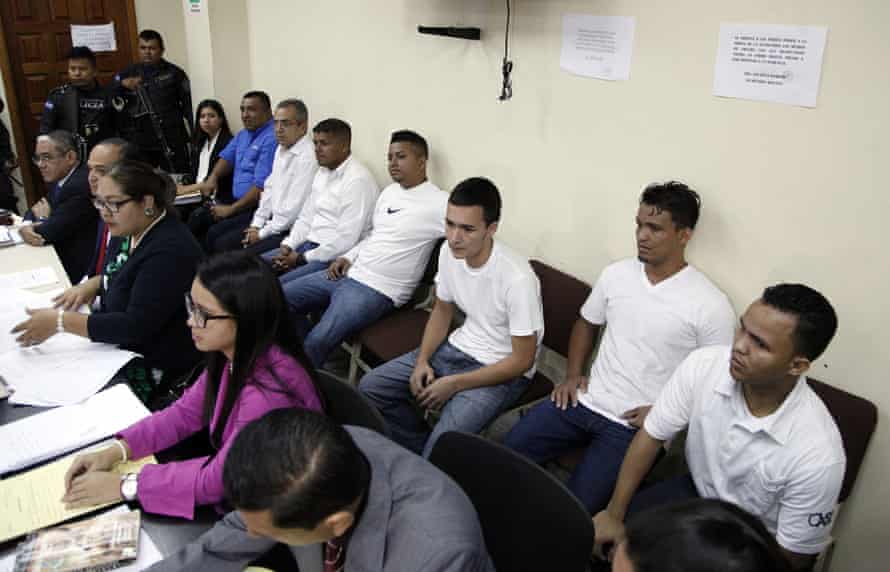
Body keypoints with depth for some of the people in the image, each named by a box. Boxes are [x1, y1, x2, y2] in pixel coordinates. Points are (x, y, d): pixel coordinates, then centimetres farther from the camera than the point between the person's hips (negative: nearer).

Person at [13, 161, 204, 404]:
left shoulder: (170, 250, -26)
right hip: (119, 348, 9)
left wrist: (61, 321, -26)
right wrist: (92, 285, 1)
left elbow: (136, 326, -28)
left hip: (153, 368, -9)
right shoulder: (128, 230, 2)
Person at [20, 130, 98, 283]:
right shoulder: (58, 178, 8)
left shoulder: (82, 185, -24)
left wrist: (41, 220, 0)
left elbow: (53, 230, -23)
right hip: (58, 258, 8)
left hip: (74, 269, -8)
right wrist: (26, 227, -11)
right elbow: (33, 212, 12)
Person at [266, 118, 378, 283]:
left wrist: (302, 258, -16)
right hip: (308, 245, 9)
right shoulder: (322, 172, 14)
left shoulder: (358, 179, -16)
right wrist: (288, 246, 1)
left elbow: (346, 240, -21)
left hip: (333, 257, -9)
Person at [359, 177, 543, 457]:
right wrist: (422, 360, -6)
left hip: (502, 371, -7)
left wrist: (454, 384, -21)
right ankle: (421, 455, 14)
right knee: (371, 388, 0)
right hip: (457, 348, 7)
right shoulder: (449, 253, -8)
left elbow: (522, 360, -21)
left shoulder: (517, 278, -29)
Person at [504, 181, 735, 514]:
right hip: (586, 400, 5)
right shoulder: (616, 274, 4)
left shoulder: (710, 306, -12)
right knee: (509, 450, -8)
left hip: (635, 424, -5)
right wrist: (572, 375, 7)